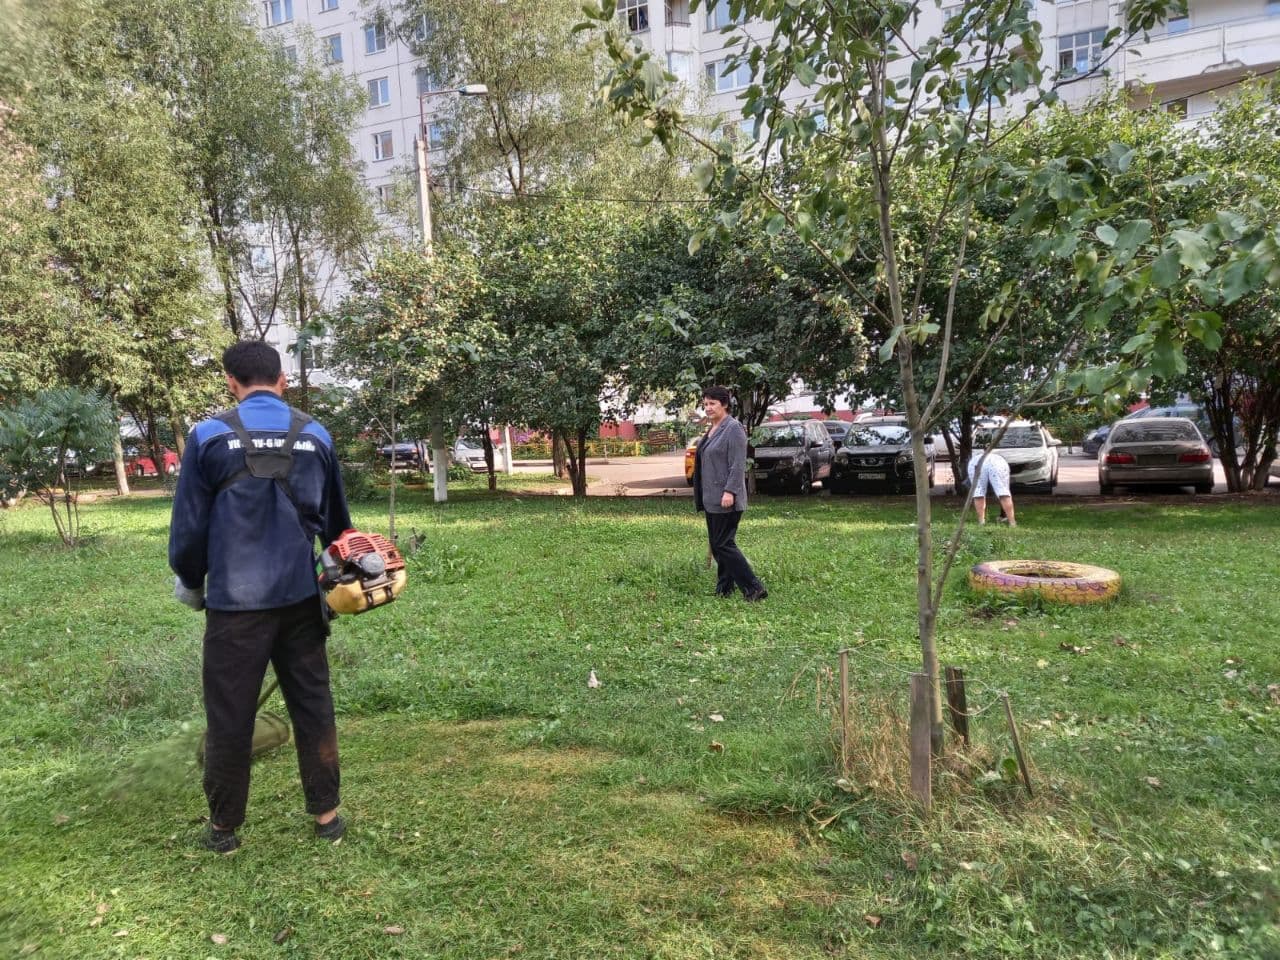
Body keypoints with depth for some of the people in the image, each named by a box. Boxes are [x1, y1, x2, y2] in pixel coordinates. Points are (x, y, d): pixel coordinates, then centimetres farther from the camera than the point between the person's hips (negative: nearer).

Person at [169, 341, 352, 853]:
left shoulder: (209, 435, -6)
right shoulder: (315, 435, 4)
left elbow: (189, 523, -1)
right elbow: (337, 520, 13)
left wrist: (190, 583, 16)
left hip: (235, 601, -2)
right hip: (300, 598, 3)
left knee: (229, 716, 10)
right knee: (313, 707, 12)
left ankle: (223, 827, 24)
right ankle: (326, 814, 21)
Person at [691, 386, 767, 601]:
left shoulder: (733, 429, -12)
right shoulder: (712, 429, 15)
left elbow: (738, 465, -19)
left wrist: (730, 492, -25)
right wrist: (701, 496, 22)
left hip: (726, 500, -9)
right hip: (711, 499, 9)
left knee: (723, 544, -8)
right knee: (716, 544, 12)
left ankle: (753, 588, -4)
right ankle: (724, 589, 20)